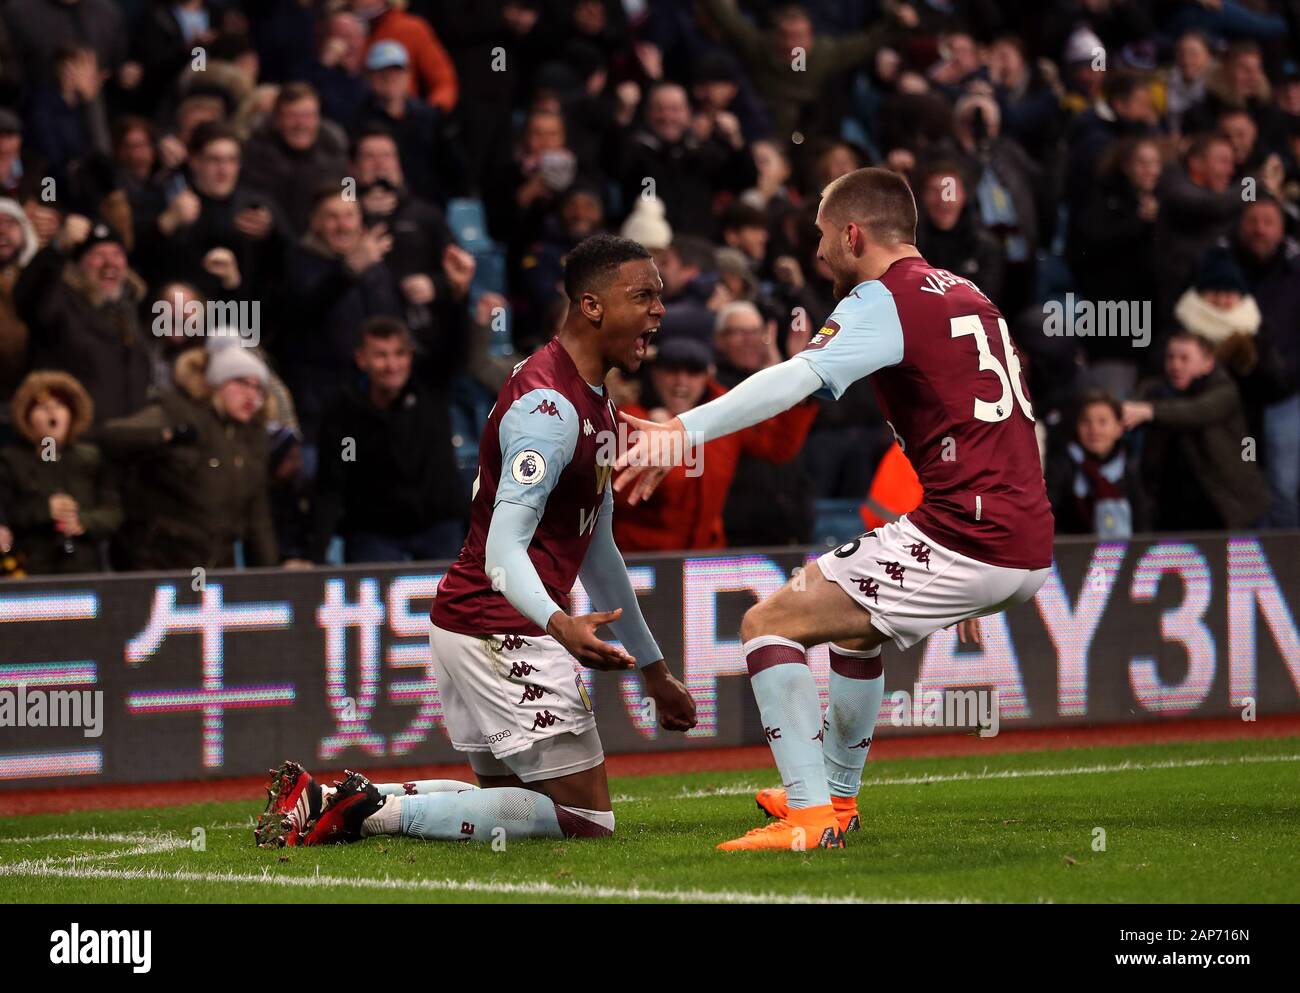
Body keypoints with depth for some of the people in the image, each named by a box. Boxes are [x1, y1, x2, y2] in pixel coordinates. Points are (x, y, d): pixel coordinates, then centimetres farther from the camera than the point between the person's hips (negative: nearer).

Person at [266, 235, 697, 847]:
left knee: (517, 806, 17)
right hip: (503, 633, -10)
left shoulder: (593, 403, 17)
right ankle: (380, 812, -15)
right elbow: (503, 552, -26)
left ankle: (346, 803, 6)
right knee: (585, 820, -9)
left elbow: (597, 550, 25)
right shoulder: (548, 407, -17)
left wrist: (654, 670, 27)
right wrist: (561, 625, -45)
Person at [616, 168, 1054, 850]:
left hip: (963, 540, -9)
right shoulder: (966, 296, 21)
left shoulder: (883, 301, -6)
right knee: (856, 619, 33)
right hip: (1030, 549, 9)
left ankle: (810, 817, -12)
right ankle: (838, 797, 42)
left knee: (768, 622, -3)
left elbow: (795, 380, -25)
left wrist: (684, 430, -35)